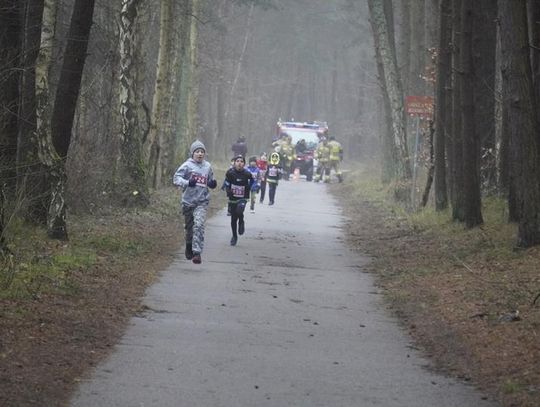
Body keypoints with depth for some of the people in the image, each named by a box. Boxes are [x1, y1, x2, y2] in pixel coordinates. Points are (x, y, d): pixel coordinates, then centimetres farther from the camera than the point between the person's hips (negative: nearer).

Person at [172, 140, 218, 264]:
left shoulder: (207, 166, 8)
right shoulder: (187, 165, -4)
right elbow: (176, 178, -10)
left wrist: (212, 183, 0)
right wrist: (187, 183, -26)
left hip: (202, 202, 1)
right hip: (188, 201, -1)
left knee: (199, 225, -17)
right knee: (189, 227, 13)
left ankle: (197, 252, -21)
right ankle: (189, 248, 38)